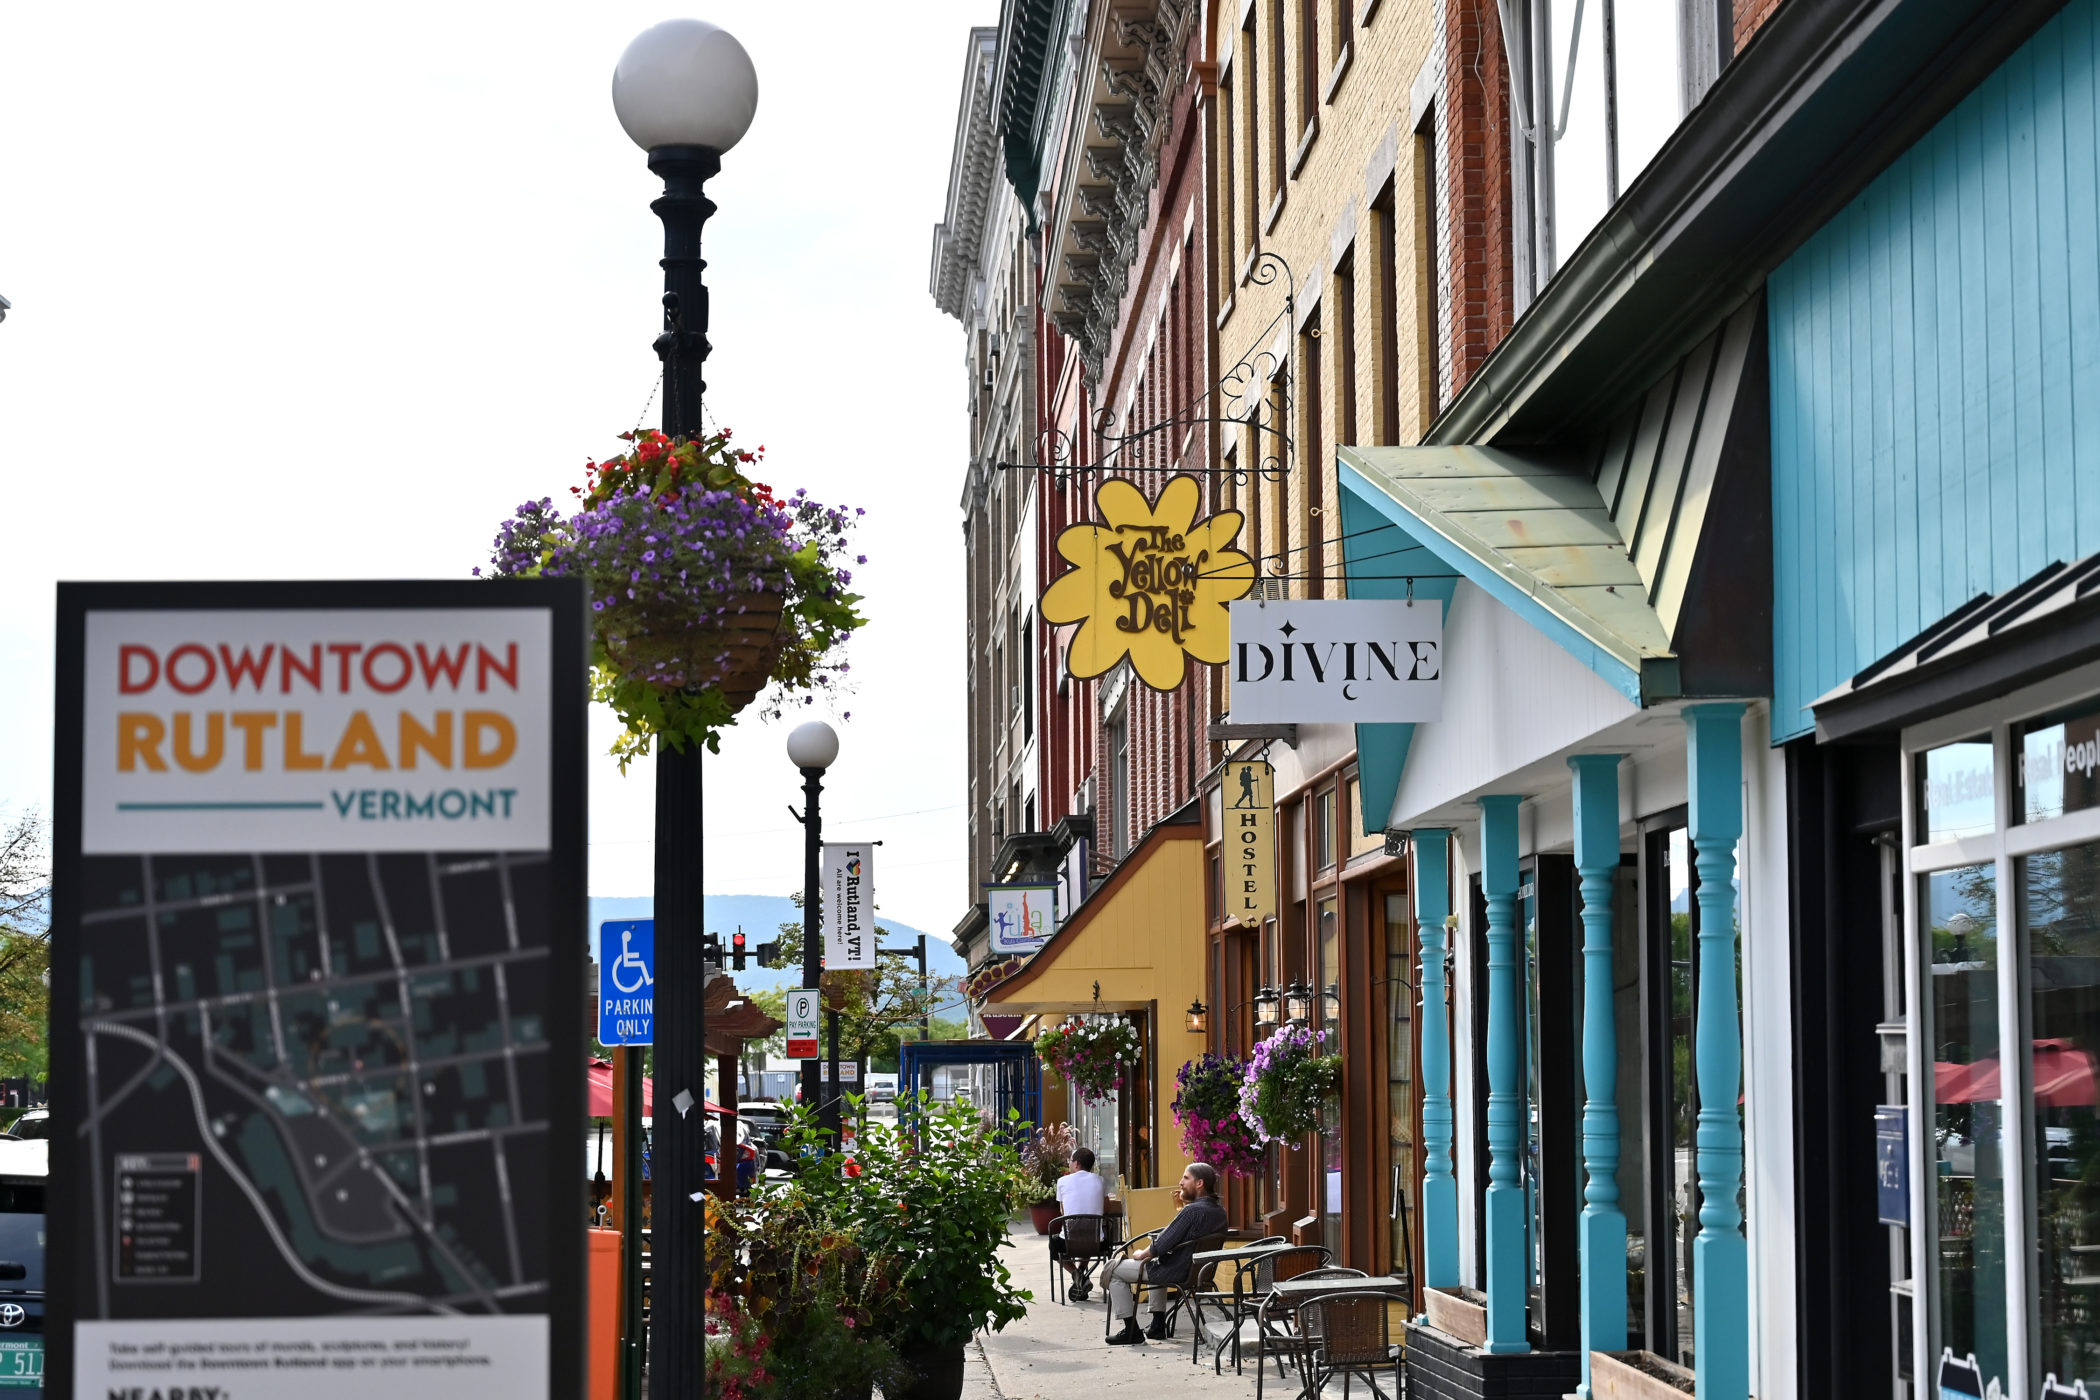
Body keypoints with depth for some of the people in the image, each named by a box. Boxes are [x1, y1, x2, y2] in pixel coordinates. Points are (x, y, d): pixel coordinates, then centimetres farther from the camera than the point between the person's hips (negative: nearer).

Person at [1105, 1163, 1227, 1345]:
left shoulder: (1192, 1211, -27)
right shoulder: (1219, 1212, 0)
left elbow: (1161, 1245, -23)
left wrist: (1141, 1254, -6)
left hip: (1176, 1272, -9)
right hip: (1198, 1270, 9)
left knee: (1114, 1270, 6)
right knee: (1156, 1264, 42)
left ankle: (1131, 1331, 8)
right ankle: (1158, 1325, 38)